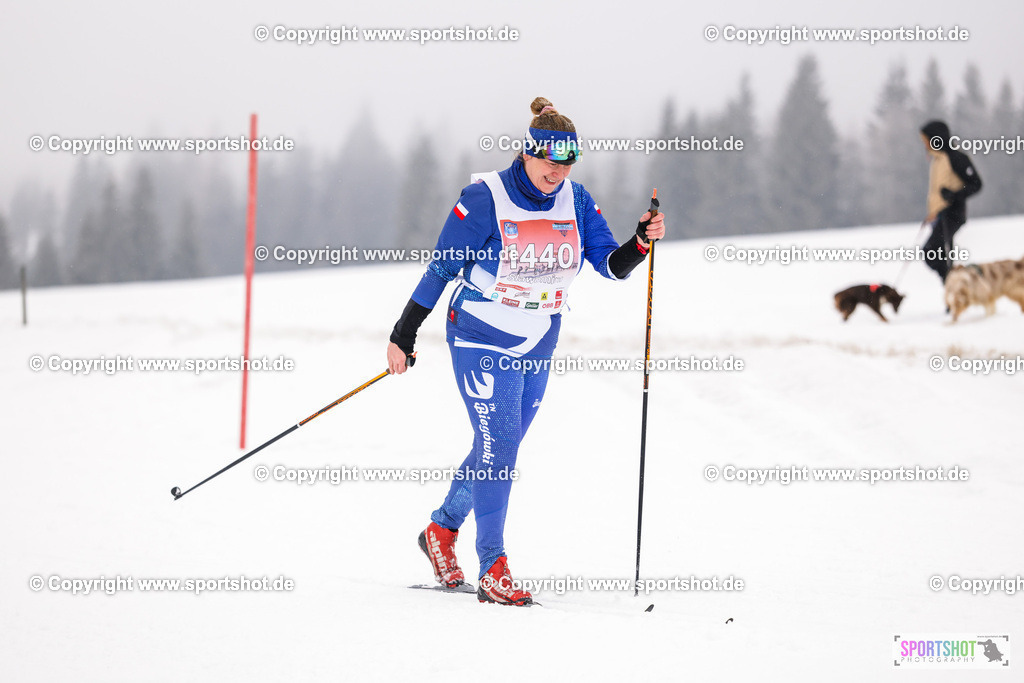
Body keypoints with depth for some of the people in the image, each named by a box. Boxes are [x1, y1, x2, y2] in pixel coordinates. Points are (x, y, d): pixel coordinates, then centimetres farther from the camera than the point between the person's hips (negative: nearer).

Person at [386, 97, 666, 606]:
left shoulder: (576, 201, -3)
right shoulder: (485, 199, -17)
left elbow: (612, 266, -4)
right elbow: (442, 269, -11)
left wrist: (642, 241, -25)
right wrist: (404, 336, -9)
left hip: (538, 345, 5)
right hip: (483, 339, -5)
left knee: (500, 448, 13)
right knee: (497, 443, -16)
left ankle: (442, 530, 35)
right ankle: (493, 570, -14)